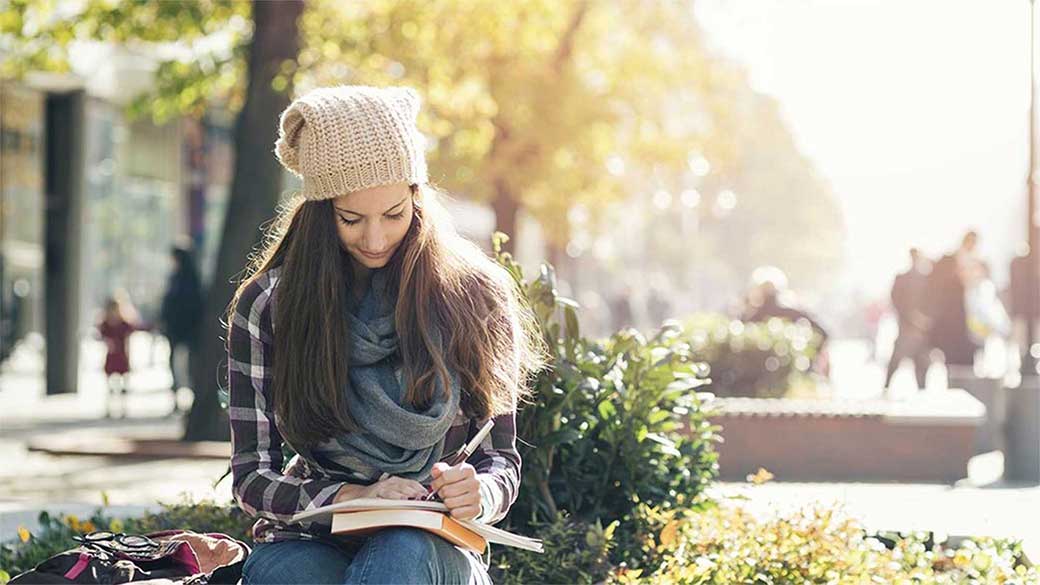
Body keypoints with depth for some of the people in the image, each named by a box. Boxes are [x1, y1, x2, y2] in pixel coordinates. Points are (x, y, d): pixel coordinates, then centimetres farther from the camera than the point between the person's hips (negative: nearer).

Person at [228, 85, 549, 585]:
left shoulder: (473, 297, 2)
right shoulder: (267, 305, 2)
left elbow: (501, 457, 6)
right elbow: (251, 474, 1)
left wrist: (479, 495, -19)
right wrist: (350, 498, -19)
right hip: (310, 541, 0)